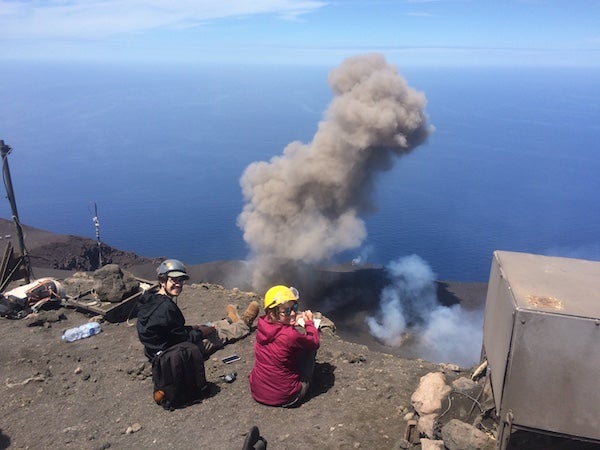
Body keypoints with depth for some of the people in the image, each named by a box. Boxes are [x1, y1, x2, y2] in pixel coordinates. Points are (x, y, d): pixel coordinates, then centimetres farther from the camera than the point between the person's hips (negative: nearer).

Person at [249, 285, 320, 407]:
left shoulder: (262, 326, -11)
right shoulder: (292, 335, -31)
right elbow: (315, 343, -9)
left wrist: (292, 322, -3)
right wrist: (309, 322, 6)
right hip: (284, 399, -6)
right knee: (310, 349, 8)